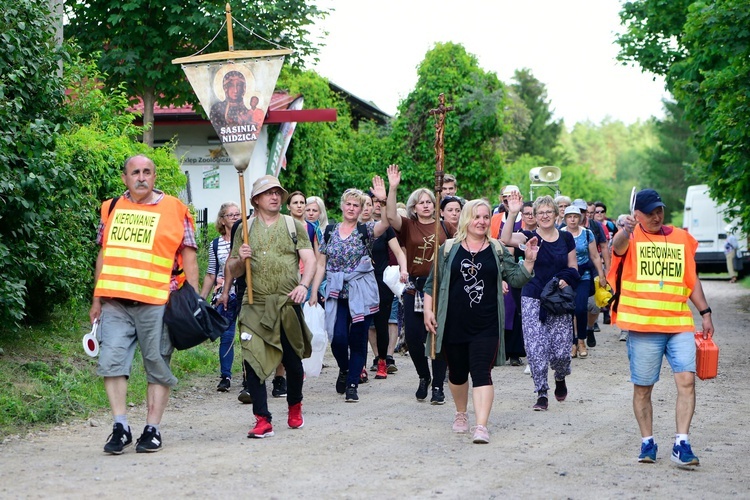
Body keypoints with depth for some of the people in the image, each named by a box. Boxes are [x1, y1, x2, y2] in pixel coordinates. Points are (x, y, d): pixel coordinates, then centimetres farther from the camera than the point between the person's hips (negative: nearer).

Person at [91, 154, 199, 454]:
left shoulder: (173, 209, 4)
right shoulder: (111, 209, 14)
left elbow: (188, 256, 4)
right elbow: (104, 255, 19)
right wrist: (96, 300, 16)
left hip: (156, 302, -3)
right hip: (115, 302, 3)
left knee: (157, 367, 2)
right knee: (111, 361, -6)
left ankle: (152, 430, 10)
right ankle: (120, 427, 0)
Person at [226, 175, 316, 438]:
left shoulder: (294, 226, 9)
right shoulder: (245, 230, 11)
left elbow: (309, 259, 1)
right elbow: (233, 270, 13)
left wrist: (304, 284, -18)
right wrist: (240, 259, -10)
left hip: (287, 304, 0)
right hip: (254, 305, 0)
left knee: (293, 361, 7)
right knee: (253, 360, -9)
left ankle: (295, 407, 33)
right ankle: (263, 420, -5)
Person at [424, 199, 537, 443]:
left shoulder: (497, 250, 7)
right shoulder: (448, 249, 5)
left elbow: (517, 279, 5)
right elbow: (432, 282, 8)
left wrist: (529, 260, -10)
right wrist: (428, 310, 0)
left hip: (486, 325, -1)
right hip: (454, 324, 1)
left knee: (481, 373, -11)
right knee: (457, 372, 14)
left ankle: (481, 426, -18)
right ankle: (461, 414, 38)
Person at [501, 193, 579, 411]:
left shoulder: (566, 239, 8)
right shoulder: (529, 237, -1)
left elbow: (573, 268, 13)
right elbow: (506, 239, -22)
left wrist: (565, 280, -8)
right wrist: (512, 214, -33)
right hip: (532, 300, -1)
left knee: (561, 350, -2)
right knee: (536, 349, -7)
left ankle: (560, 377, 31)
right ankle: (541, 394, 7)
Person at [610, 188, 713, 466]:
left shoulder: (681, 238, 13)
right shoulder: (631, 237, 0)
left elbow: (691, 280, 20)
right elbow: (618, 246, -26)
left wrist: (705, 313, 14)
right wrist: (625, 231, -48)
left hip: (679, 323, 3)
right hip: (642, 325, -3)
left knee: (687, 380, -10)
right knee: (642, 387, 4)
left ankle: (681, 443, -7)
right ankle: (647, 442, 18)